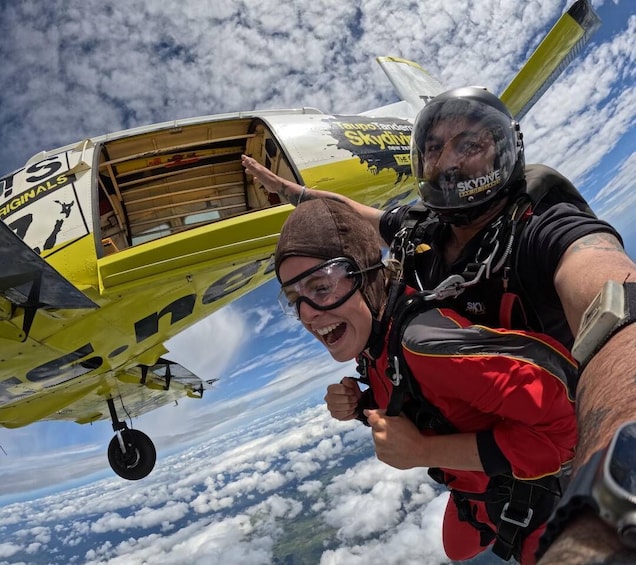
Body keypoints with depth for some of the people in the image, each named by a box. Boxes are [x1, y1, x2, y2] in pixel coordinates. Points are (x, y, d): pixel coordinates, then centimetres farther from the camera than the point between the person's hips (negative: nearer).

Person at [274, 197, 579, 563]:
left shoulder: (424, 339, -40)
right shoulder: (367, 333, -12)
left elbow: (562, 415, -41)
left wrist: (423, 451, -36)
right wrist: (361, 405, -15)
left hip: (539, 497, -7)